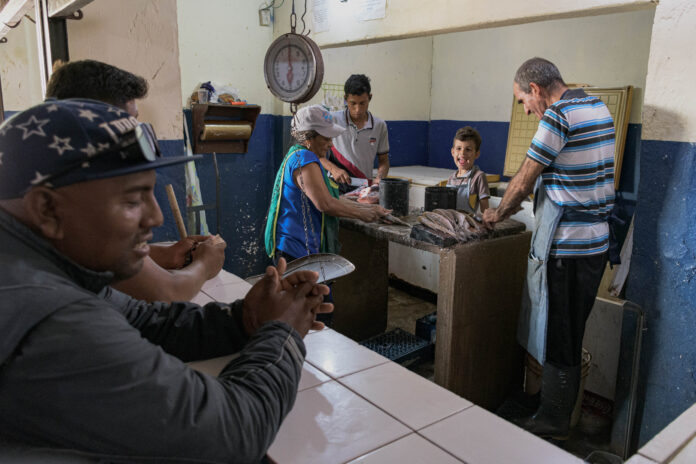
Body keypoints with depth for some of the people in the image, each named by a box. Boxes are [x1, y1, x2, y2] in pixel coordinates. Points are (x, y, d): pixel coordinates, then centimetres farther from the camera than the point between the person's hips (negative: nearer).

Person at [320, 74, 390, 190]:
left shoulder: (380, 126, 8)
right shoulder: (333, 120, 0)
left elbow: (383, 160, 16)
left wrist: (379, 178, -4)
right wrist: (333, 169, -14)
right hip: (337, 188, -3)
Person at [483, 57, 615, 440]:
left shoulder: (558, 115, -17)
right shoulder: (599, 108, 12)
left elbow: (523, 182, -13)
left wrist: (498, 214, 5)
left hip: (564, 247, -9)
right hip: (596, 242, 9)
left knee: (555, 337, 5)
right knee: (571, 333, 20)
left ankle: (552, 422, 20)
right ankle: (563, 408, 36)